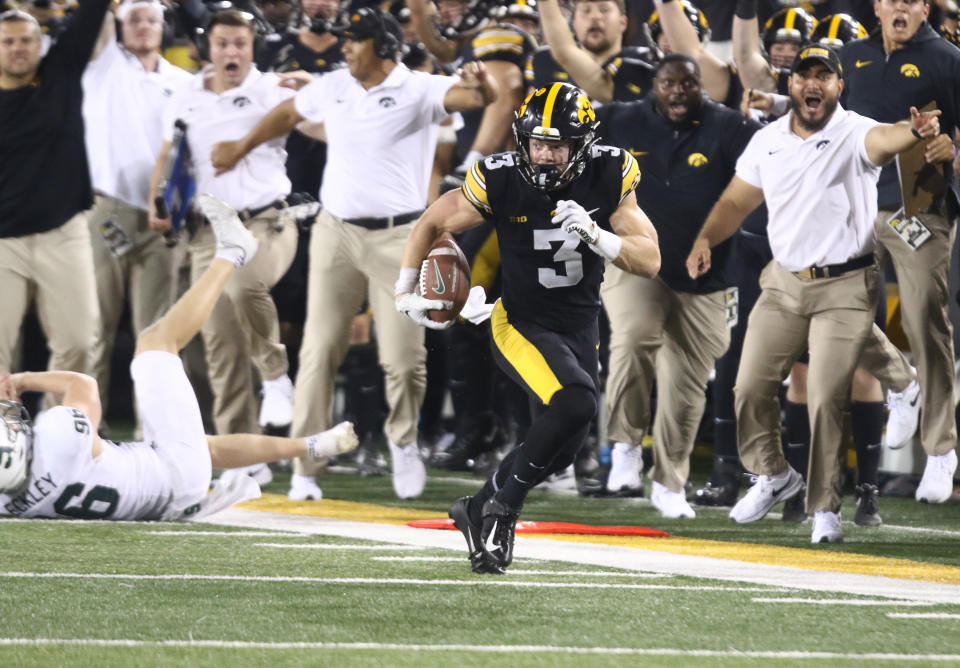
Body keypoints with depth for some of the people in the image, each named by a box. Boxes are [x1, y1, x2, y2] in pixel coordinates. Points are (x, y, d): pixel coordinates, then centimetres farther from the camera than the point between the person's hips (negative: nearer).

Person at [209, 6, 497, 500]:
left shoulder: (419, 91, -9)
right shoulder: (332, 88, 6)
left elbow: (480, 97, -25)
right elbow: (288, 114, 25)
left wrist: (481, 84, -49)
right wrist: (242, 148, 35)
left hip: (397, 238, -4)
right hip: (336, 233, 4)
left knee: (402, 358, -3)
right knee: (319, 349, -1)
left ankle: (403, 440, 26)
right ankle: (304, 468, 3)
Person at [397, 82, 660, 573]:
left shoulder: (608, 178, -12)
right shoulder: (500, 182, -18)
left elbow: (650, 262, -13)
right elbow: (432, 223, -1)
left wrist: (597, 237, -30)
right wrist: (405, 293, -2)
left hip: (580, 329, 5)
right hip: (522, 325, -4)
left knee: (558, 453, 10)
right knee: (575, 403, -29)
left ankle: (478, 511, 35)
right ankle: (504, 503, -10)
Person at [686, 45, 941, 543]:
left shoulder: (854, 134, -14)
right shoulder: (767, 141, 2)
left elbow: (883, 140, -37)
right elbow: (737, 201, 12)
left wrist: (914, 131, -61)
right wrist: (705, 239, -7)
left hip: (845, 289, -5)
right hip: (783, 283, 5)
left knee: (826, 398, -7)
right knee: (751, 386, 5)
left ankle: (825, 507, 7)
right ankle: (774, 475, 30)